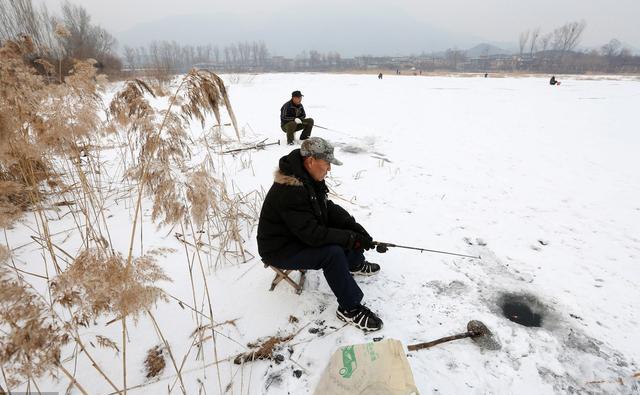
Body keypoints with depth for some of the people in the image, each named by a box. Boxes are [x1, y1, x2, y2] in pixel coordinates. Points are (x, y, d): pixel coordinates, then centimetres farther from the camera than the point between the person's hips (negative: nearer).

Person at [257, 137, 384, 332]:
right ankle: (350, 308, -11)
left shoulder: (309, 177, -3)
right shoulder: (289, 191, -33)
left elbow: (328, 208, 5)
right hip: (280, 250, -9)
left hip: (301, 234, 9)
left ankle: (355, 264, 28)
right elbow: (312, 233, -33)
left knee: (347, 227, 4)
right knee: (333, 253, -29)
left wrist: (353, 226, -9)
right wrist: (350, 238, -25)